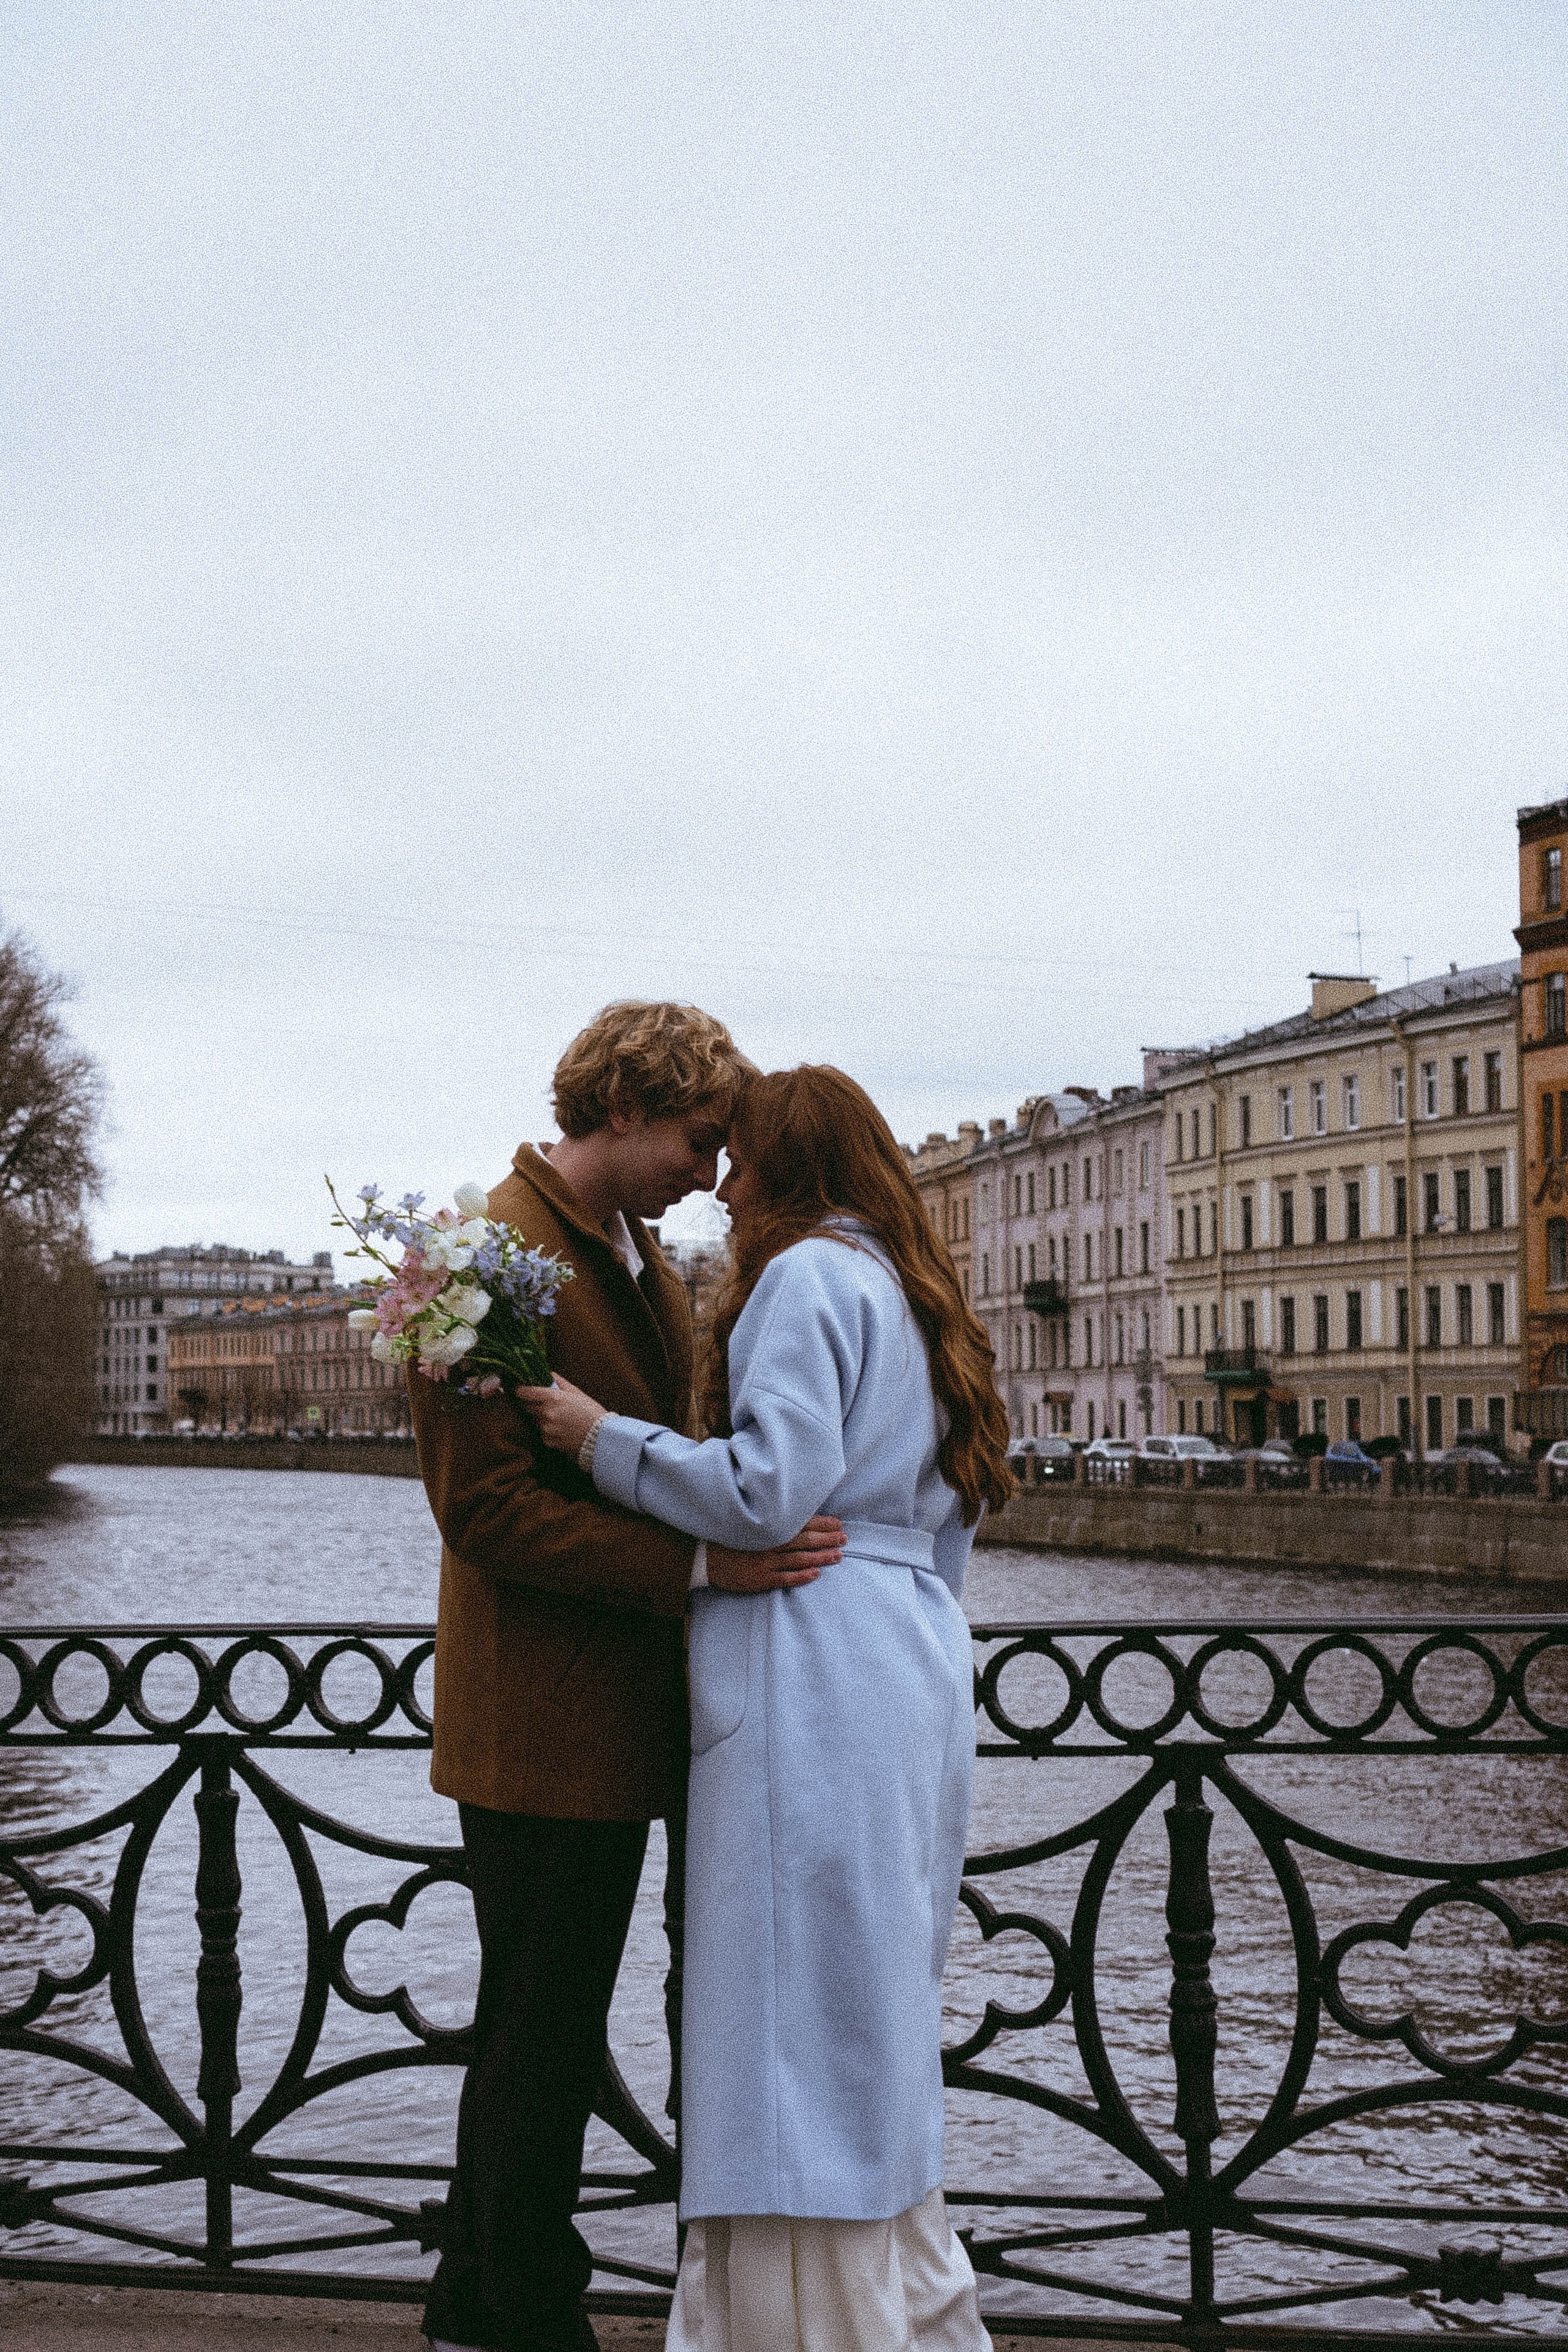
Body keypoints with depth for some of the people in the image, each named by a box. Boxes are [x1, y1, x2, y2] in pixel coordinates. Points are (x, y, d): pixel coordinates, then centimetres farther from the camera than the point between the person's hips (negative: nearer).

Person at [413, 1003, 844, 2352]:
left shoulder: (642, 1261, 15)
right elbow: (485, 1505, -21)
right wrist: (699, 1564, -27)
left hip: (617, 1720, 10)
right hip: (544, 1723, -10)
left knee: (539, 2030, 19)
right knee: (544, 2041, 1)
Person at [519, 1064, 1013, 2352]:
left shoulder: (808, 1276, -8)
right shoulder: (910, 1291, 20)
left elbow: (768, 1487, -18)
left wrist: (606, 1436, -9)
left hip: (818, 1691, -10)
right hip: (912, 1678, 10)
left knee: (802, 2015, -4)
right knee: (871, 2020, 15)